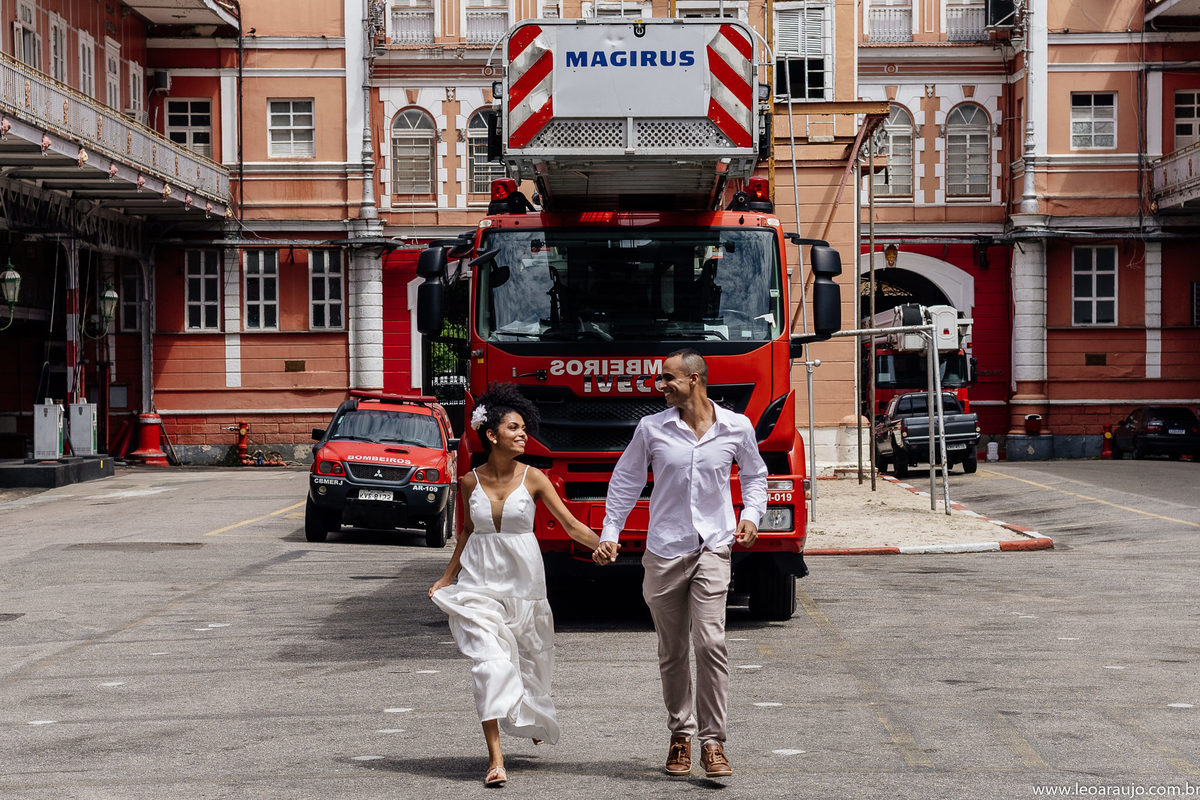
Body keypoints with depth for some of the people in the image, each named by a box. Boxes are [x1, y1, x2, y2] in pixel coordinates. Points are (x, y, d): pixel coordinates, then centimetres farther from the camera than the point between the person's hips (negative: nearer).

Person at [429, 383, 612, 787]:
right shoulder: (471, 481, 1)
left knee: (528, 661, 13)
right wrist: (447, 577, 19)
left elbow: (572, 525, -5)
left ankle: (533, 719, 47)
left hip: (522, 580, 1)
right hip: (480, 580, 0)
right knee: (490, 662, -14)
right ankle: (495, 757, -13)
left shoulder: (532, 478, -3)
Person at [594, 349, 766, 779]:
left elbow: (755, 475, 18)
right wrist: (609, 533, 7)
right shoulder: (651, 428, 1)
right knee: (672, 651, 8)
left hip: (713, 548, -1)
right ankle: (680, 734, 22)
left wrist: (751, 515, 2)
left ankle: (712, 742, -8)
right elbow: (625, 480, 11)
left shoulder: (736, 428, 2)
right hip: (664, 550, 1)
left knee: (710, 642, -14)